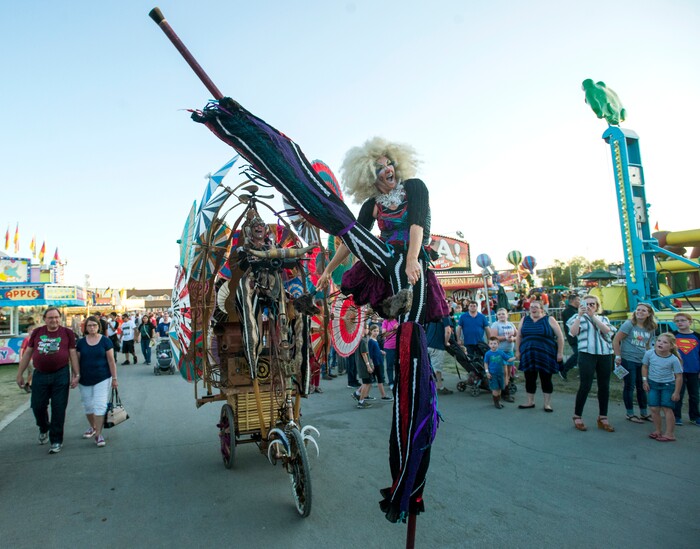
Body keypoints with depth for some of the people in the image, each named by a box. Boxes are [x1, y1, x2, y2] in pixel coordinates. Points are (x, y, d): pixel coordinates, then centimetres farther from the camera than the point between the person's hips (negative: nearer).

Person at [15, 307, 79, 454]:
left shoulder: (67, 333, 0)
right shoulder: (37, 332, 5)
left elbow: (73, 354, 0)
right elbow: (27, 353, 11)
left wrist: (76, 375, -4)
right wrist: (20, 374, 10)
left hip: (61, 375, -2)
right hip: (40, 375, 2)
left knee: (58, 409, 2)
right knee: (37, 406, 9)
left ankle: (56, 441, 15)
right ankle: (44, 429, 41)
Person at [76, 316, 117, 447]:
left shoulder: (105, 341, -5)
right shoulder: (81, 342, 3)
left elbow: (111, 360, -4)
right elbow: (77, 360, 7)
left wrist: (114, 378, -5)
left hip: (102, 379, -3)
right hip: (85, 380, 3)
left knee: (100, 405, -7)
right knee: (88, 406, 14)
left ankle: (98, 434, 0)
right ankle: (92, 427, 37)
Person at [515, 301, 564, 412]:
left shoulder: (549, 320, 0)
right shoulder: (525, 320, 9)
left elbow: (560, 336, -1)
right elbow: (518, 336, 13)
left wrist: (560, 352, -5)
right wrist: (517, 351, 8)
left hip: (545, 356, -3)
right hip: (528, 356, 3)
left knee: (546, 379, 4)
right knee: (529, 379, 8)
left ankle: (547, 404, 15)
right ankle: (530, 402, 22)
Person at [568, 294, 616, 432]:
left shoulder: (603, 318, 17)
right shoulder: (579, 317, 8)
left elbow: (607, 330, -5)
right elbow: (573, 332, -10)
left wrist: (592, 316, -11)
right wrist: (580, 315, -16)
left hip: (605, 355, 4)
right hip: (587, 354, -4)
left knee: (604, 386, 7)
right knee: (585, 386, -5)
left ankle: (603, 418, 19)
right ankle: (577, 417, 6)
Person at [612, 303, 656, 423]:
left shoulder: (651, 328, 7)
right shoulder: (629, 324, -10)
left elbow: (648, 345, 20)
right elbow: (616, 340, -12)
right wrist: (618, 357, -13)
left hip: (643, 361, 6)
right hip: (628, 360, -5)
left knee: (642, 387, 14)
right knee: (629, 387, 3)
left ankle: (644, 413, 29)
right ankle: (630, 414, 14)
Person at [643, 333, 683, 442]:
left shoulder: (673, 359, -17)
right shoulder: (649, 353, -10)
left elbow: (679, 376, -11)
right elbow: (645, 367, 5)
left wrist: (676, 392, -11)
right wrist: (645, 381, 0)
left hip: (668, 385, -3)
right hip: (653, 384, 3)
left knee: (667, 408, -2)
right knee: (654, 409, 4)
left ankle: (669, 434, 8)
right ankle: (657, 431, 19)